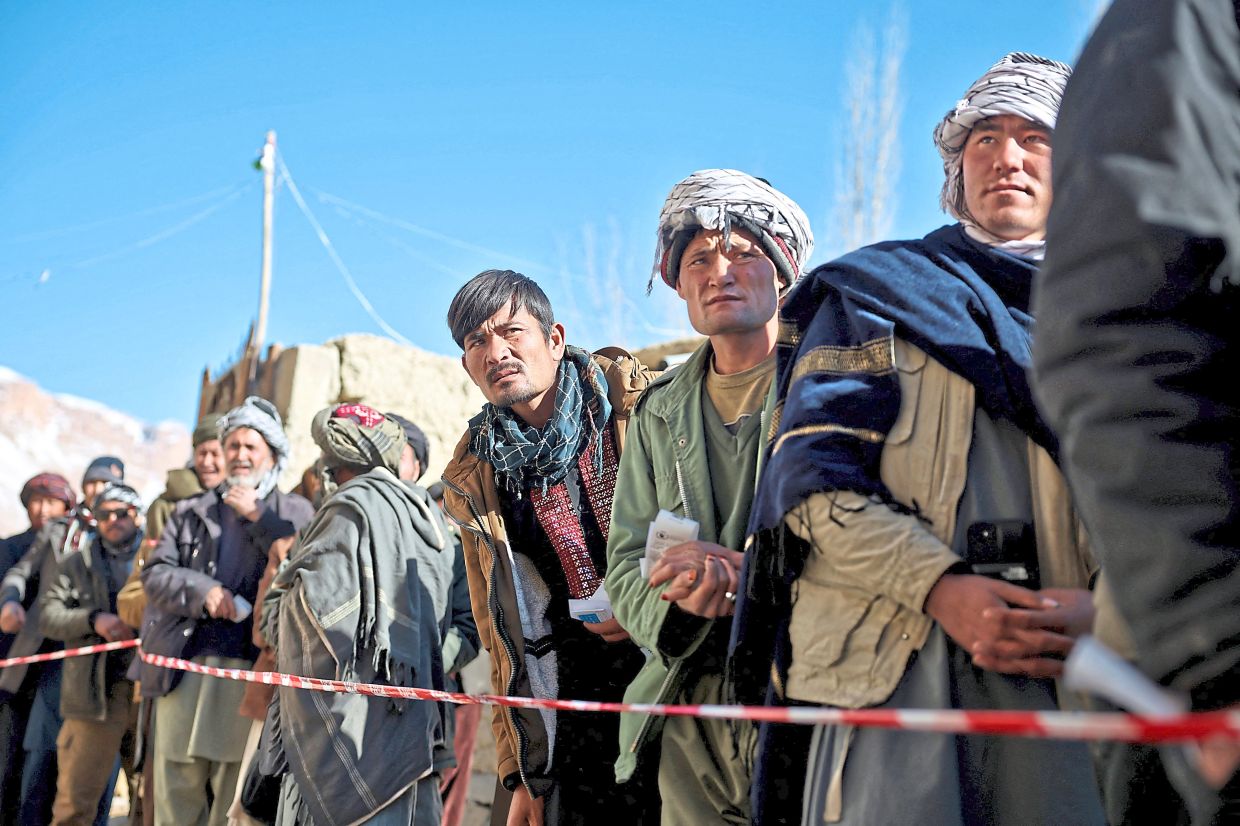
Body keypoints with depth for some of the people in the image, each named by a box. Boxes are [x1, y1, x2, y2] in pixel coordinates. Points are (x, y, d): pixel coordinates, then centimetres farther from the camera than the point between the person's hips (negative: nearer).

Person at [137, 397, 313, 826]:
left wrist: (258, 515, -6)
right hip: (186, 665, 3)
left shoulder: (294, 512, 10)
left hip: (252, 669, -3)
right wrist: (203, 590, -10)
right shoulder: (191, 511, 19)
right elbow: (154, 573, 8)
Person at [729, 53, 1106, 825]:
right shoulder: (877, 292, 15)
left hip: (1071, 668, 2)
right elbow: (813, 474, 2)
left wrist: (1104, 603, -9)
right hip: (899, 659, -2)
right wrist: (940, 586, -12)